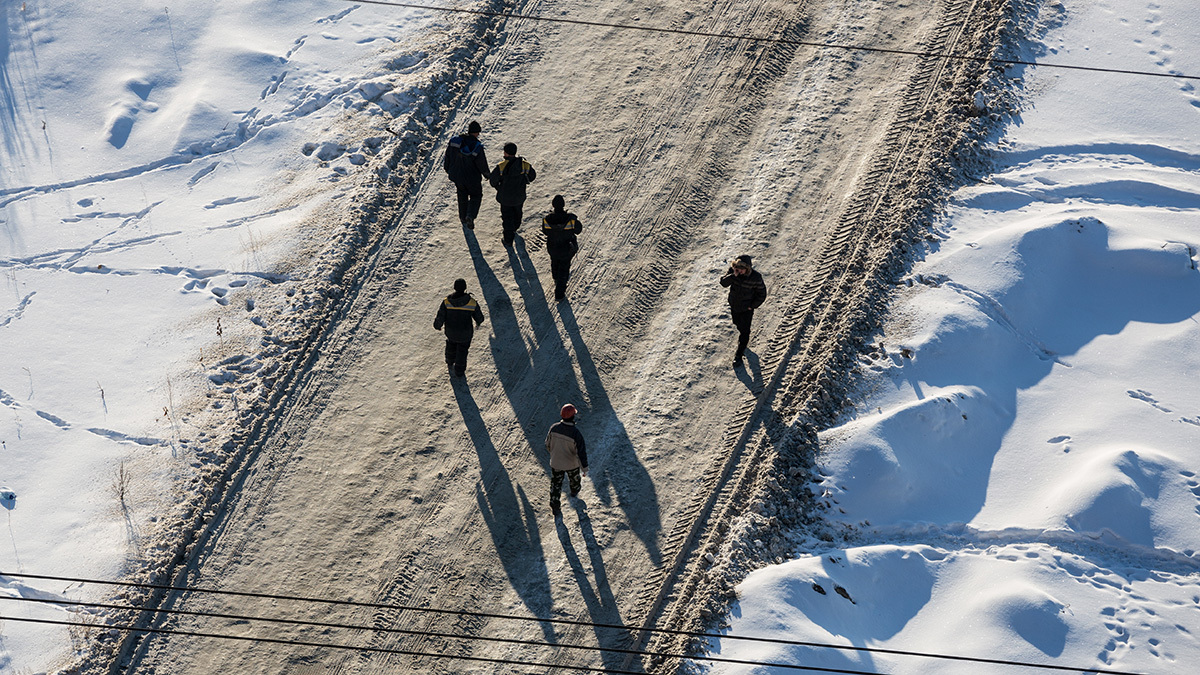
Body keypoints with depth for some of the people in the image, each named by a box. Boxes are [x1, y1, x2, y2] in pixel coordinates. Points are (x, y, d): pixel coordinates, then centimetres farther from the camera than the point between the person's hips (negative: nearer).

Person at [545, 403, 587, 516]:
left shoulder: (554, 428, -22)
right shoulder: (576, 434, -33)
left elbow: (548, 444, -4)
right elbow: (581, 452, -25)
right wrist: (584, 468, -11)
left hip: (555, 462, 2)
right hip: (572, 464, -2)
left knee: (555, 484, 19)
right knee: (574, 478, 31)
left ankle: (555, 506, 25)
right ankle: (575, 490, 60)